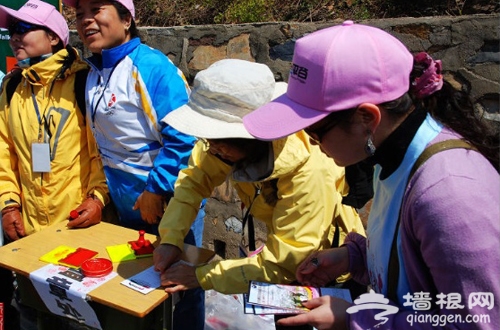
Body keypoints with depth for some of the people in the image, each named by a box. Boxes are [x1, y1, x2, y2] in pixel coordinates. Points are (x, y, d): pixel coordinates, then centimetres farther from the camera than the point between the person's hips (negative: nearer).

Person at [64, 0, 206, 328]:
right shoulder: (93, 71, 5)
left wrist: (156, 191, -22)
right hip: (124, 205, 8)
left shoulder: (151, 65, -19)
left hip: (168, 203, -7)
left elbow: (182, 136, -25)